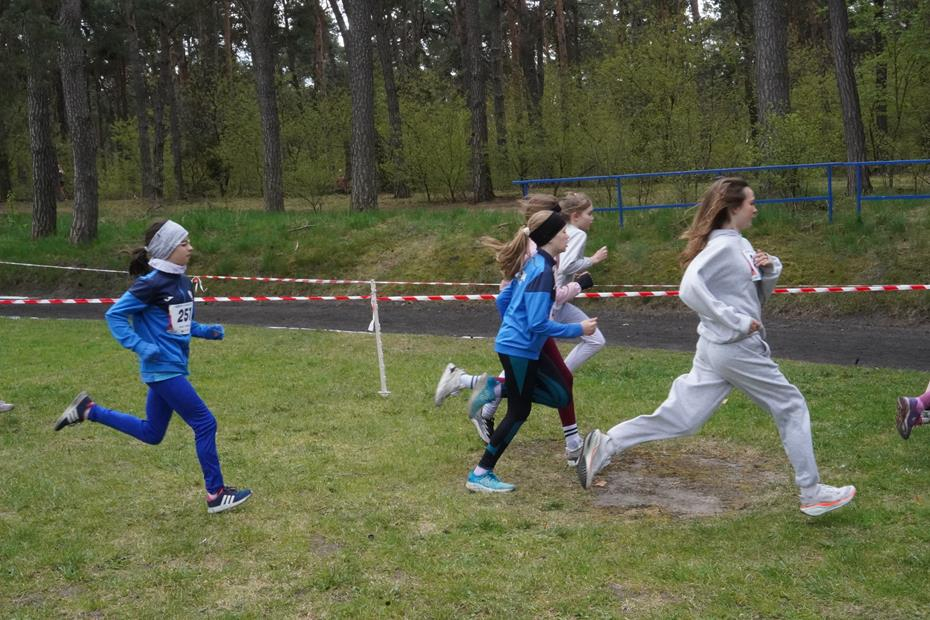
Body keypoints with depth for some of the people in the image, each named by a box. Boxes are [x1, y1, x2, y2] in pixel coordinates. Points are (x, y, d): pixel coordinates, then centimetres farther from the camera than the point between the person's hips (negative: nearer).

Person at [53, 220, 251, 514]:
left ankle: (88, 410, 28)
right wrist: (140, 346, -21)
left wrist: (207, 331, 7)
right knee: (205, 423, -5)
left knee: (152, 433, 19)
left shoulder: (182, 281, 9)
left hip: (172, 367, 9)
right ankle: (216, 494, 6)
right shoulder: (152, 283, -16)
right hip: (163, 369, -9)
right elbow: (115, 314, -14)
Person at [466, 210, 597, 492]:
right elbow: (538, 324, -23)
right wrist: (578, 329, -16)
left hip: (517, 346, 9)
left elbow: (502, 300, 17)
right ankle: (480, 475, 10)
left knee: (561, 396, 11)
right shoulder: (543, 273, -20)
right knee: (519, 412, 2)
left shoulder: (533, 265, 9)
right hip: (519, 350, -9)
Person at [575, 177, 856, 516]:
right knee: (791, 407, 6)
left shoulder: (741, 244, 13)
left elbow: (761, 292, 23)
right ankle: (812, 494, 15)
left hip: (717, 348, 9)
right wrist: (737, 323, -26)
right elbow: (690, 288, -29)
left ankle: (606, 445, 4)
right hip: (738, 348, -9)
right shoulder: (722, 245, -15)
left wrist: (770, 269, 1)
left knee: (678, 418, 6)